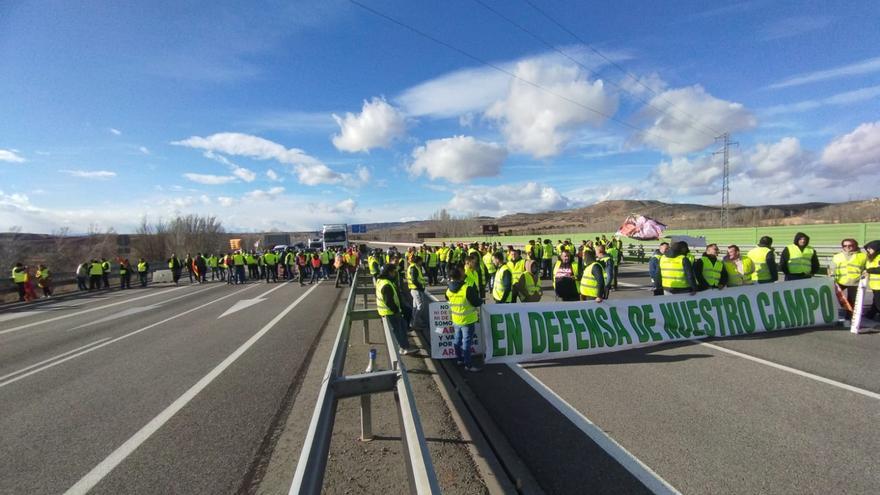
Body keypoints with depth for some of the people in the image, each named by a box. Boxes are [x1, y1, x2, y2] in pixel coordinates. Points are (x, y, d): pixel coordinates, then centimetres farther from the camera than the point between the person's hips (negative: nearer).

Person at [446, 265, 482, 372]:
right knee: (467, 341, 1)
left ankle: (459, 358, 34)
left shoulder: (449, 289, -5)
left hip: (455, 319, 6)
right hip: (467, 320, -6)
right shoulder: (468, 288, -25)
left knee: (458, 339, 20)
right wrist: (481, 300, 3)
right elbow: (477, 303, -19)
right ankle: (468, 365, 7)